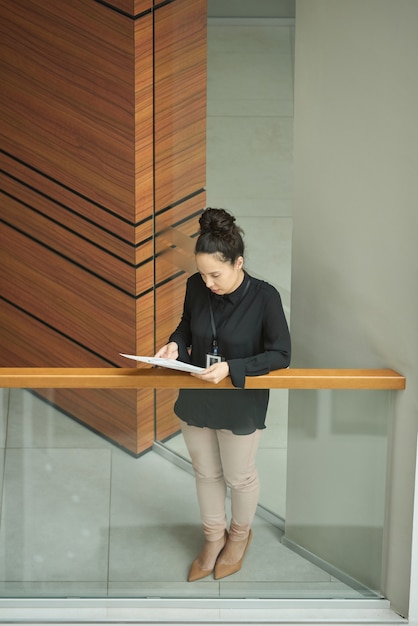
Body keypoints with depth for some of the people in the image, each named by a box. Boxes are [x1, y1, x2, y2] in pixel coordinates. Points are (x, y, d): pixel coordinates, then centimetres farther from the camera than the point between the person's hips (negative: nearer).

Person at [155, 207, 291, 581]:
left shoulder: (265, 297, -24)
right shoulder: (195, 287, -12)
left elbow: (281, 355, -18)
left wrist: (231, 368, -28)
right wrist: (174, 344, -15)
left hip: (240, 405, -4)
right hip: (196, 400, 4)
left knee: (239, 476, 18)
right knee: (205, 473, 21)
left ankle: (240, 534, 48)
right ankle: (214, 538, 45)